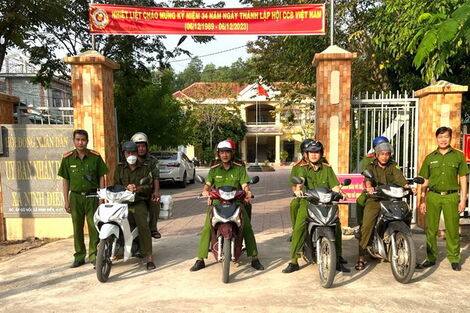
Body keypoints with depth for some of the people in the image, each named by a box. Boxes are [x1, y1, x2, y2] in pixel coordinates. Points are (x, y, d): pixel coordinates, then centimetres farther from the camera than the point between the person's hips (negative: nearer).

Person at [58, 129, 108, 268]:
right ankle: (79, 256, 19)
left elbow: (101, 177, 3)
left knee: (94, 227, -1)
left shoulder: (95, 157, -1)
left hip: (92, 196, -1)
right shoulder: (67, 158, 2)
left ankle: (93, 255, 11)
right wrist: (66, 200, 2)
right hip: (75, 197, 1)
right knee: (77, 228, 8)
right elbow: (65, 180, 6)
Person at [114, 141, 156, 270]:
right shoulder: (120, 168, 17)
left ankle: (149, 257, -20)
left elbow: (149, 186, 3)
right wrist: (126, 188, -15)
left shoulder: (145, 168, 12)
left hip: (139, 202, -2)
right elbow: (116, 185, 7)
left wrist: (138, 188, -17)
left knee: (143, 225, -24)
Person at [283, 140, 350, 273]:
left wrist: (339, 192, -18)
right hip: (307, 202, -1)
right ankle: (293, 261, -11)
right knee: (298, 227, -19)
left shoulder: (327, 168, 13)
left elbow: (334, 185, 3)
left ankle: (338, 260, 1)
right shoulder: (303, 168, 10)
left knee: (336, 225, -15)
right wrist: (298, 189, -32)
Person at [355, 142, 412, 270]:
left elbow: (399, 177, -2)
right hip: (374, 200, -2)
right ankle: (361, 257, -13)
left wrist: (407, 186, -22)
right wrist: (369, 187, -30)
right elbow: (367, 178, -8)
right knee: (367, 225, -17)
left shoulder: (393, 166, 16)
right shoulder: (371, 167, 12)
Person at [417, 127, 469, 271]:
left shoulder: (458, 156, 6)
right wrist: (422, 201, 9)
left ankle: (454, 259, 15)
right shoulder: (430, 158, 10)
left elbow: (463, 179, 7)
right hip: (433, 196, 2)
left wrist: (463, 199, 1)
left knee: (452, 229, 1)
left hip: (451, 196, -1)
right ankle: (431, 258, 14)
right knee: (431, 229, 4)